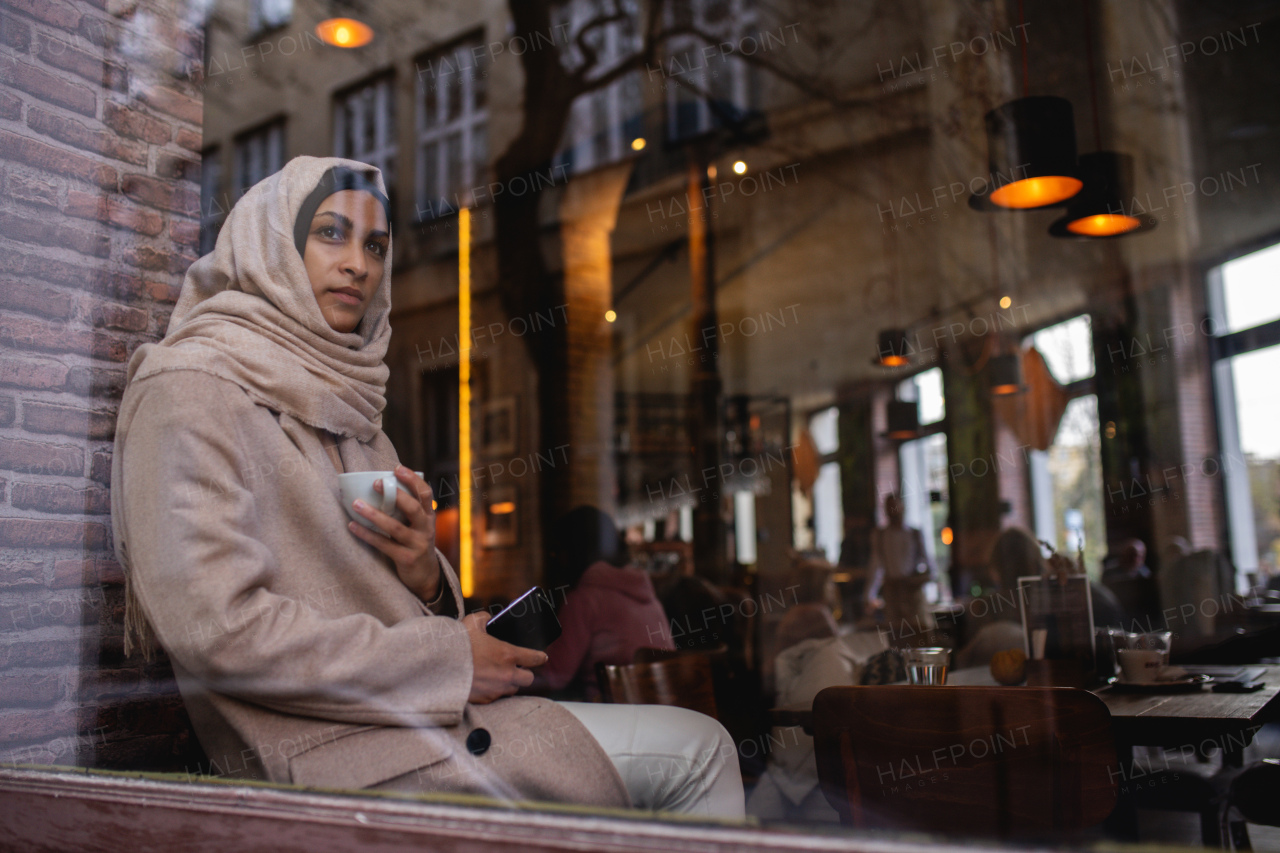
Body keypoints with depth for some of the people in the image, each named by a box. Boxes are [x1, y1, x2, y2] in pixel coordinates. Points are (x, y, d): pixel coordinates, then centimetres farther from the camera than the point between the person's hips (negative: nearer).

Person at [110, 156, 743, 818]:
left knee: (698, 749, 2)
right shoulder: (191, 387, -8)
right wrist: (445, 660, -16)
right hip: (326, 750, -8)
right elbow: (213, 628, -20)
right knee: (697, 750, -7)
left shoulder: (343, 399, 18)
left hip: (412, 710, 8)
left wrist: (425, 577, -6)